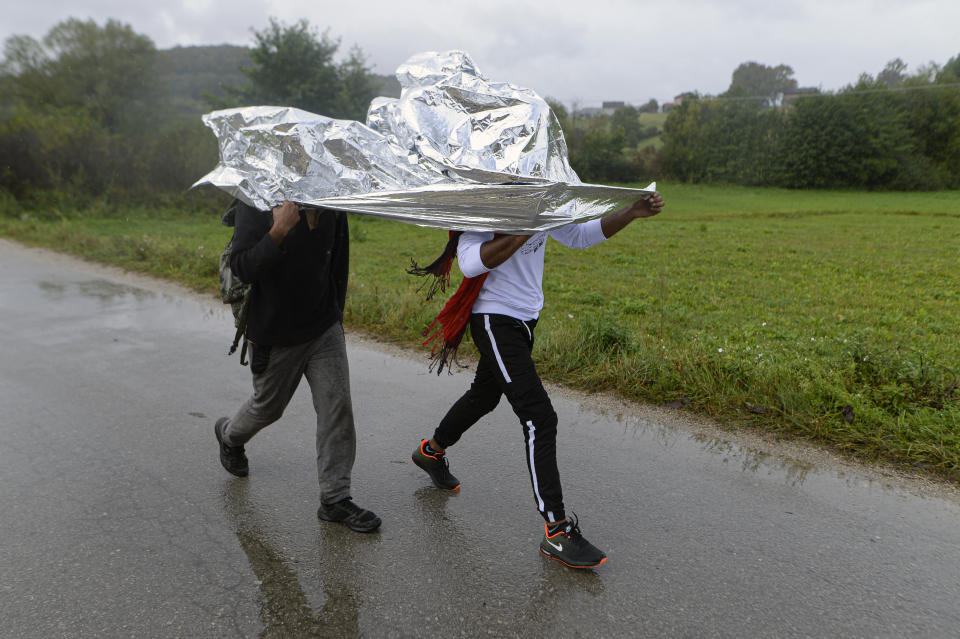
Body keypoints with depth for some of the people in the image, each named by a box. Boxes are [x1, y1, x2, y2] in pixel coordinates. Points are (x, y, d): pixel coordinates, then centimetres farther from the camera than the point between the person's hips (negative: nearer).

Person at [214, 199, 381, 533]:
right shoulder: (255, 202, -17)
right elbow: (241, 268, -28)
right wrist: (278, 232, -42)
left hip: (324, 329, 3)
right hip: (274, 333, -3)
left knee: (337, 406, -5)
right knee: (268, 406, 17)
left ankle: (335, 498, 6)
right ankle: (229, 435, 53)